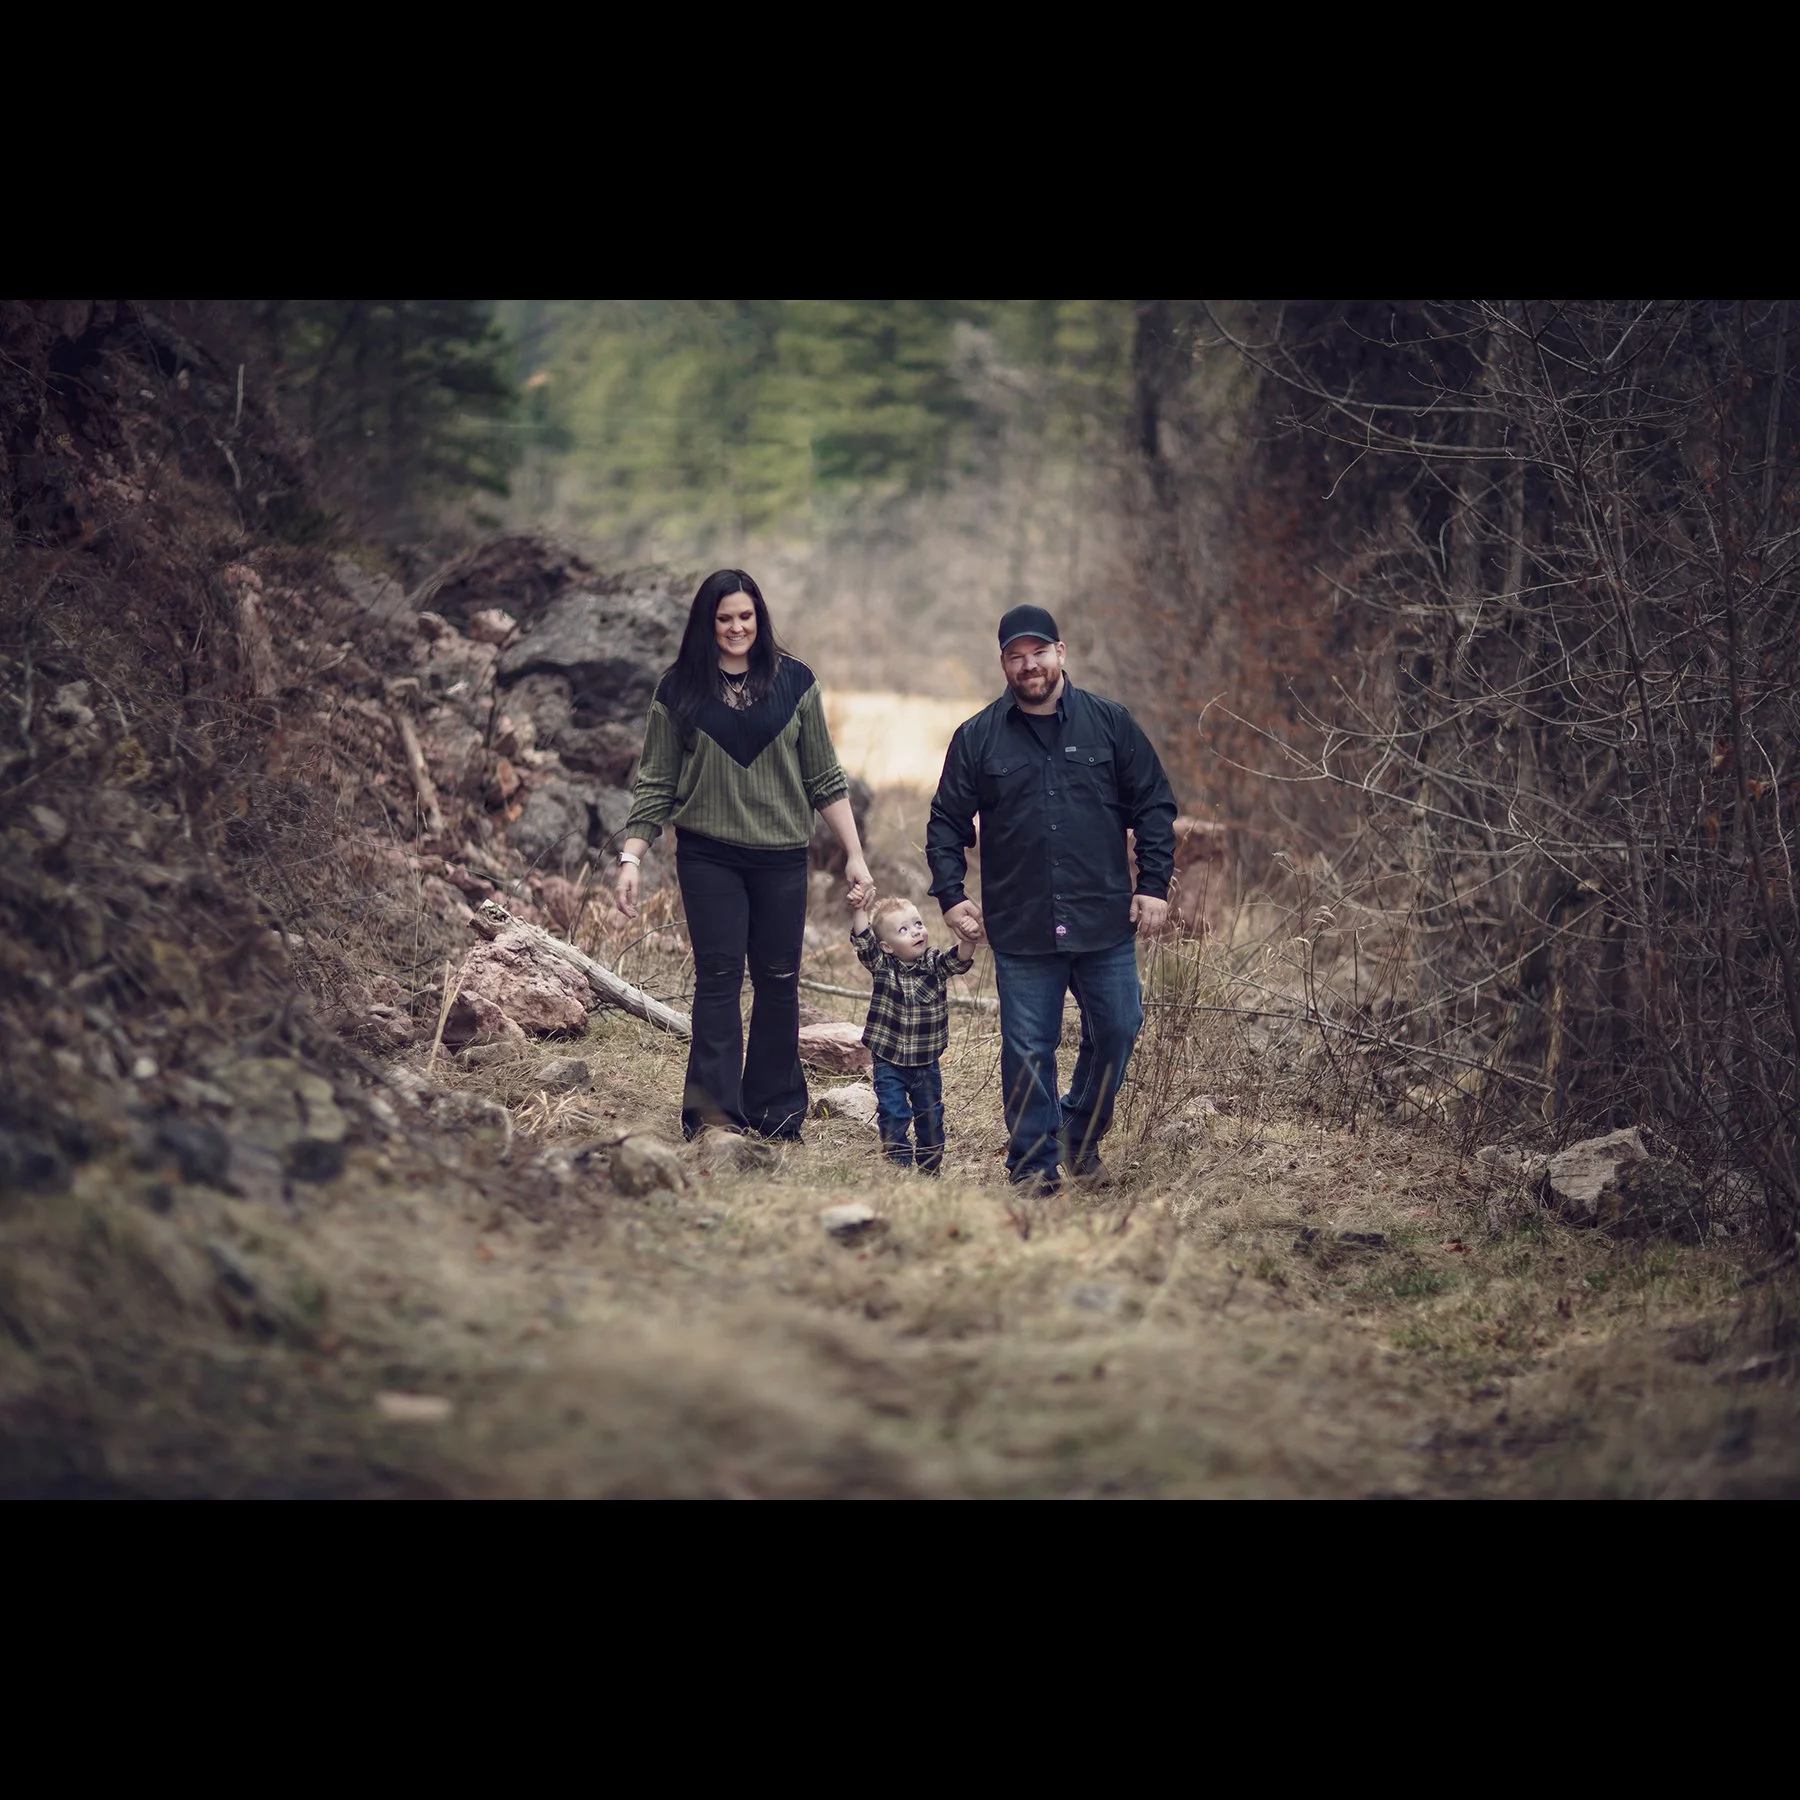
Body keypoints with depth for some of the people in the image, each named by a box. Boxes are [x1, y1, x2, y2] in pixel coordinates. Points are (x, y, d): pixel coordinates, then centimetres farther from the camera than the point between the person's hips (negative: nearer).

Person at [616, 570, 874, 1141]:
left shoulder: (794, 682, 5)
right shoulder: (679, 689, 2)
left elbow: (824, 777, 8)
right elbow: (656, 782, 6)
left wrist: (854, 855, 5)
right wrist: (631, 857, -2)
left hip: (782, 858, 1)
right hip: (709, 857, -1)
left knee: (778, 984, 5)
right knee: (719, 977, -7)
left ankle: (777, 1114, 14)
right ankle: (712, 1115, -7)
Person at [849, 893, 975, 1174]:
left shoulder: (935, 964, -5)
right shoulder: (882, 967, -7)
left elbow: (958, 961, -21)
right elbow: (863, 941, -18)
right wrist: (858, 910, -32)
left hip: (927, 1063, 2)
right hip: (889, 1063, -2)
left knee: (930, 1117, 12)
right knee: (893, 1117, -3)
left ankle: (931, 1168, 27)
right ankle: (900, 1167, 8)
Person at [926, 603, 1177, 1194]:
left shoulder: (1110, 723, 4)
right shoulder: (977, 738, 5)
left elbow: (1154, 806, 7)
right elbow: (946, 823, 10)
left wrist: (1154, 886, 0)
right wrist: (950, 894, -1)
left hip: (1105, 923, 1)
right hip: (1019, 930, 0)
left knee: (1116, 1032, 4)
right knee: (1027, 1051, 1)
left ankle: (1083, 1136, 26)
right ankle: (1034, 1165, 11)